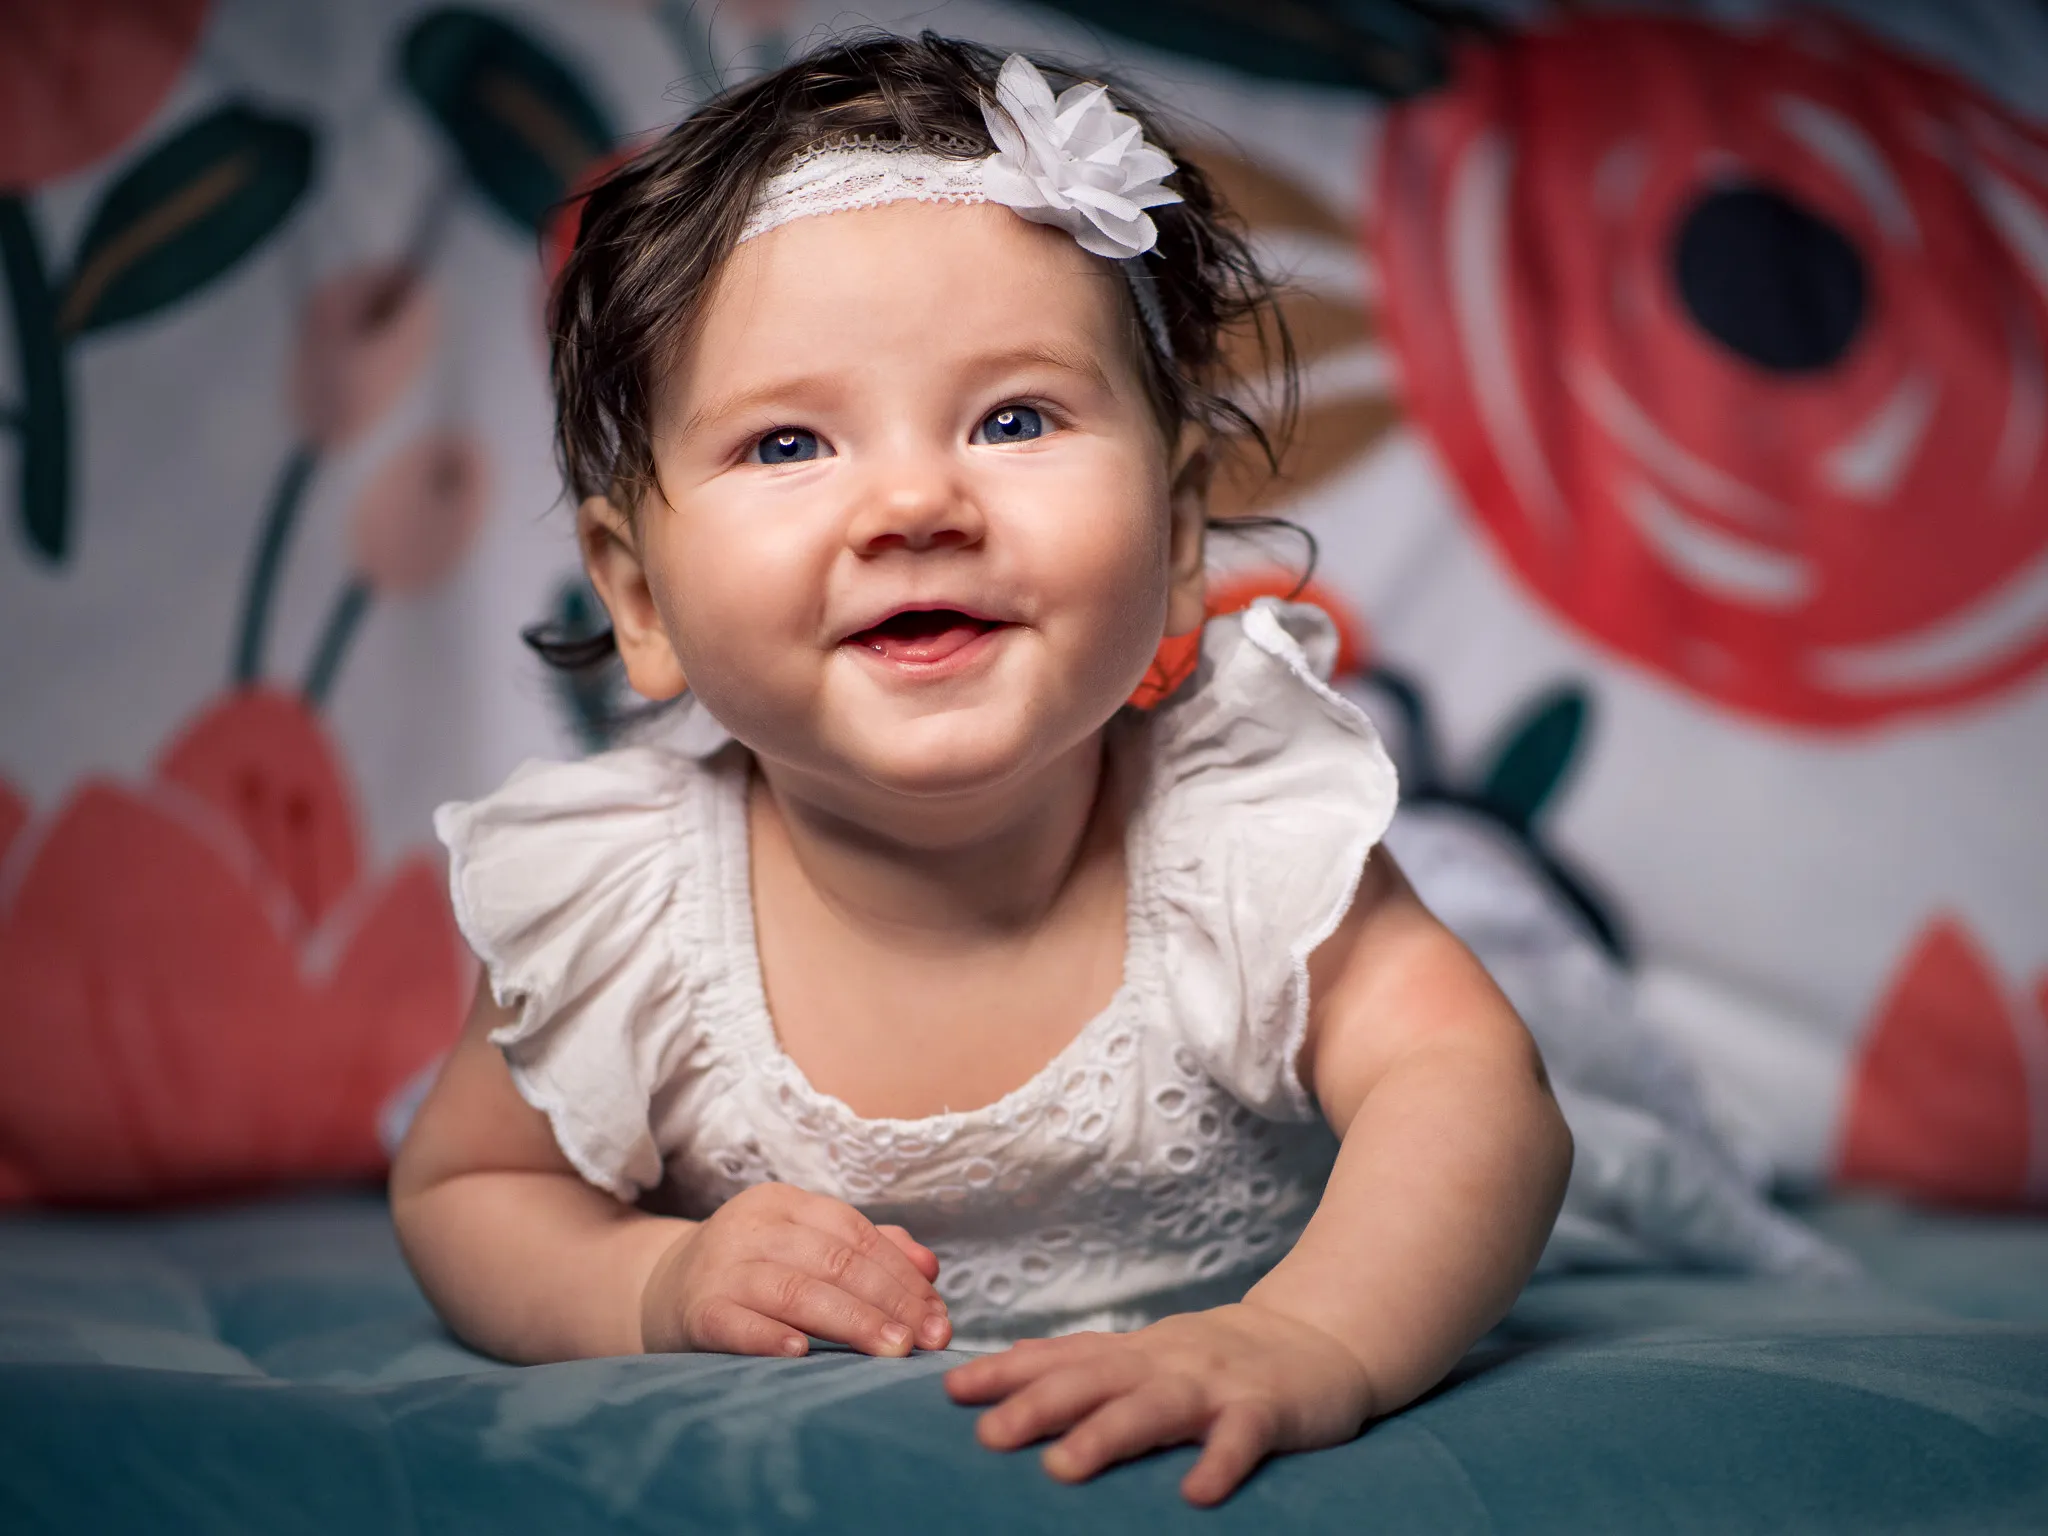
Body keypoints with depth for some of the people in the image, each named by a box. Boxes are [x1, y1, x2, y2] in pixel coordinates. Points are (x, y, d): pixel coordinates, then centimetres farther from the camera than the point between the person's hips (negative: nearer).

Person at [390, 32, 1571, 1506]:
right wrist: (656, 1288, -25)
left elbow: (1473, 1088, -33)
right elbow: (461, 1191, -3)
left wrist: (1306, 1342, -53)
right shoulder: (615, 920, -20)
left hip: (1188, 1470, -1)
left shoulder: (1245, 832, -22)